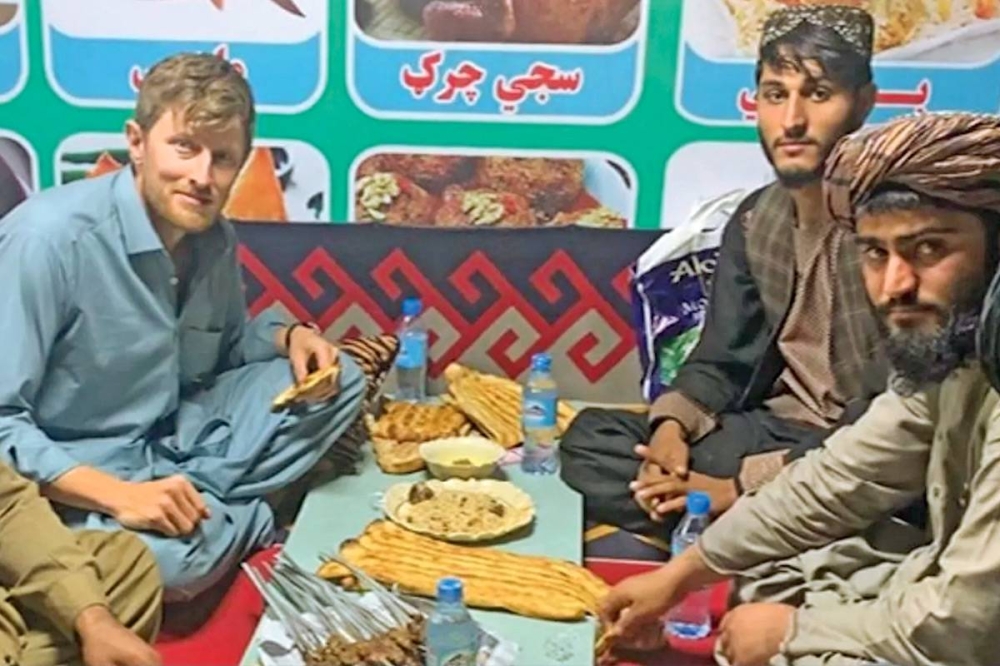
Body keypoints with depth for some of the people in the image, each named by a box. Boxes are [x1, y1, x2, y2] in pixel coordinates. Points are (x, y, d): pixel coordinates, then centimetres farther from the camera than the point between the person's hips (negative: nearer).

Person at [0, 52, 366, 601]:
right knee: (170, 556, -37)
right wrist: (118, 495, -33)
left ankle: (205, 507, -12)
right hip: (81, 474, -7)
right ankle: (251, 519, -3)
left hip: (176, 438, 8)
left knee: (339, 381, -1)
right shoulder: (49, 238, -24)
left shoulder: (214, 237, -1)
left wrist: (290, 336, -4)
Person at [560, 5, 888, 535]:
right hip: (775, 427, 8)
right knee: (591, 436, -1)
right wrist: (671, 424, -12)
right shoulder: (757, 220, 6)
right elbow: (722, 359, 10)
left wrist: (741, 487, -24)